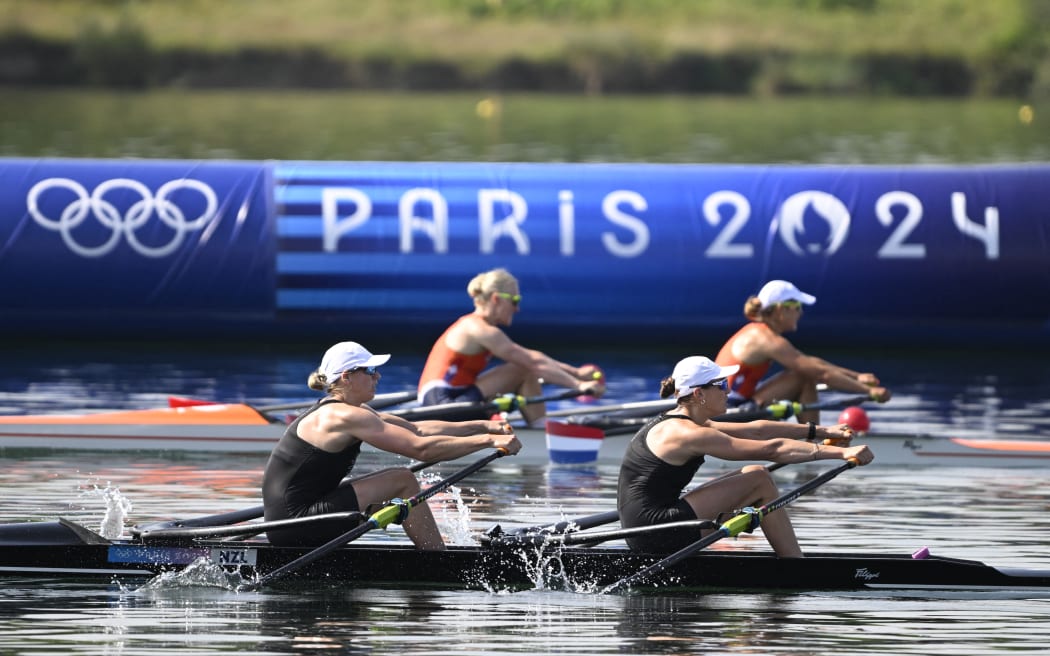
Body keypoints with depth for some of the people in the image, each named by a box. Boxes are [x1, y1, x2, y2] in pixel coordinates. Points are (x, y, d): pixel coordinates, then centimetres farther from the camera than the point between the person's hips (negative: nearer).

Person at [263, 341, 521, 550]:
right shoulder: (345, 417, -16)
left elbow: (417, 430, 15)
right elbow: (421, 448, -20)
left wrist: (482, 426, 9)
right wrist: (489, 440, -16)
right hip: (295, 523, -10)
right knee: (403, 481, -6)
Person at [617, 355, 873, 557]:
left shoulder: (676, 425, 15)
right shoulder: (689, 434, -16)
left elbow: (754, 431, 19)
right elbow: (771, 449, -18)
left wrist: (821, 432, 19)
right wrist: (840, 453, -17)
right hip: (659, 533, -10)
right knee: (759, 479, -5)